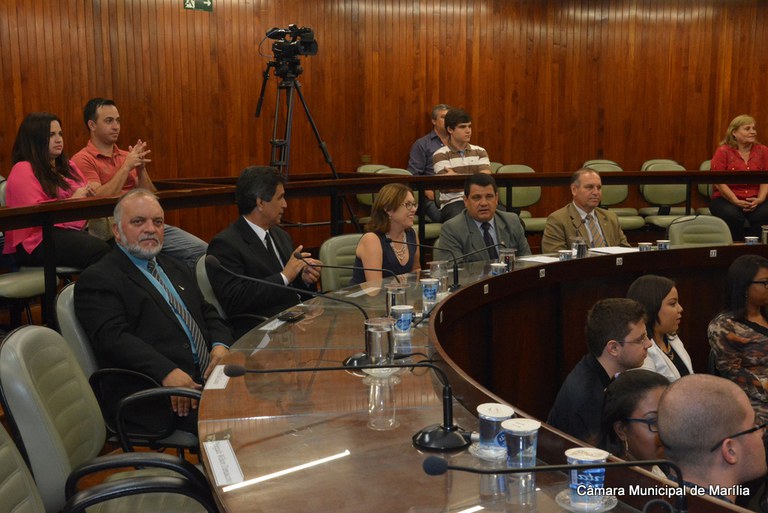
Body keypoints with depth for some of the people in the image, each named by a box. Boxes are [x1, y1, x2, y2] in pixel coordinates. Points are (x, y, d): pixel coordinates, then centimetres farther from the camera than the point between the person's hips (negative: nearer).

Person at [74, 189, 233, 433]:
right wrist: (167, 372, -25)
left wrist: (220, 345, 1)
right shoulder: (96, 279, 2)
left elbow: (208, 314, 25)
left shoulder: (176, 268, 27)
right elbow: (114, 338, -11)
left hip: (209, 373, 7)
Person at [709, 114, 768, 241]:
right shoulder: (723, 152, 1)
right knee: (732, 216, -34)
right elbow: (718, 182, -7)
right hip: (726, 199, -2)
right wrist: (736, 201, -16)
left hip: (755, 200, 3)